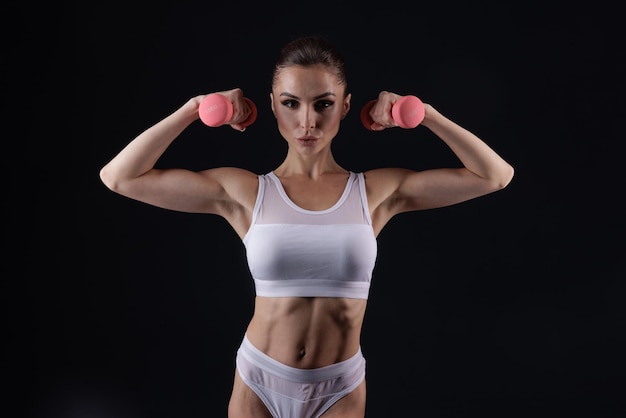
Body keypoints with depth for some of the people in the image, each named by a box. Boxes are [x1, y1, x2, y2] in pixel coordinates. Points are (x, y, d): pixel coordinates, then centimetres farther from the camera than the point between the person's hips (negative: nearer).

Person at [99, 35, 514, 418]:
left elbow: (496, 175, -3)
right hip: (258, 383, 0)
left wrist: (421, 113, -7)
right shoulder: (244, 192, -6)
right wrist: (196, 108, -9)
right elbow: (118, 176, -8)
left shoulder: (376, 191, -4)